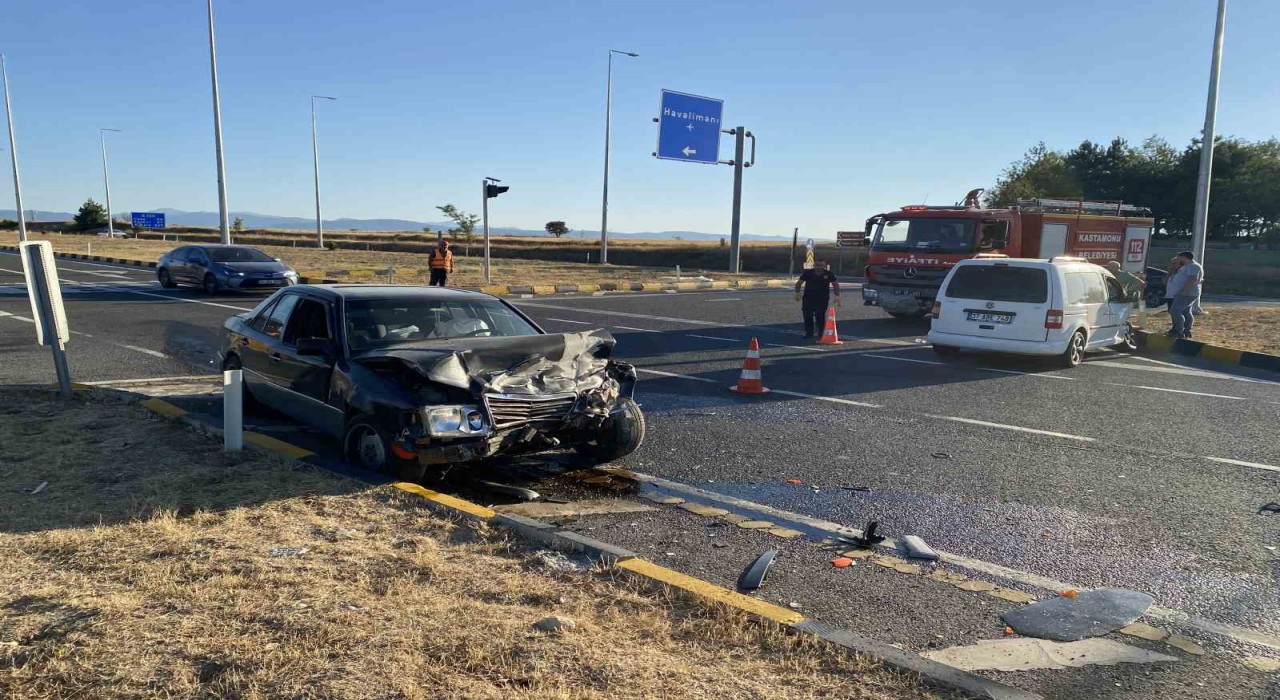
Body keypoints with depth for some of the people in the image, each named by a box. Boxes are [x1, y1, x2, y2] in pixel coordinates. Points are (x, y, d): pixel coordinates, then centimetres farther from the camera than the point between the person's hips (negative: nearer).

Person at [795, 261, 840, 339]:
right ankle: (809, 333, 11)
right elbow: (799, 283, 4)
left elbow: (835, 284, 5)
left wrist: (837, 296, -2)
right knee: (807, 316, -1)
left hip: (823, 299, -1)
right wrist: (797, 292, -8)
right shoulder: (808, 273, -5)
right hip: (808, 297, 1)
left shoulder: (828, 274, -5)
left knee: (820, 316, -8)